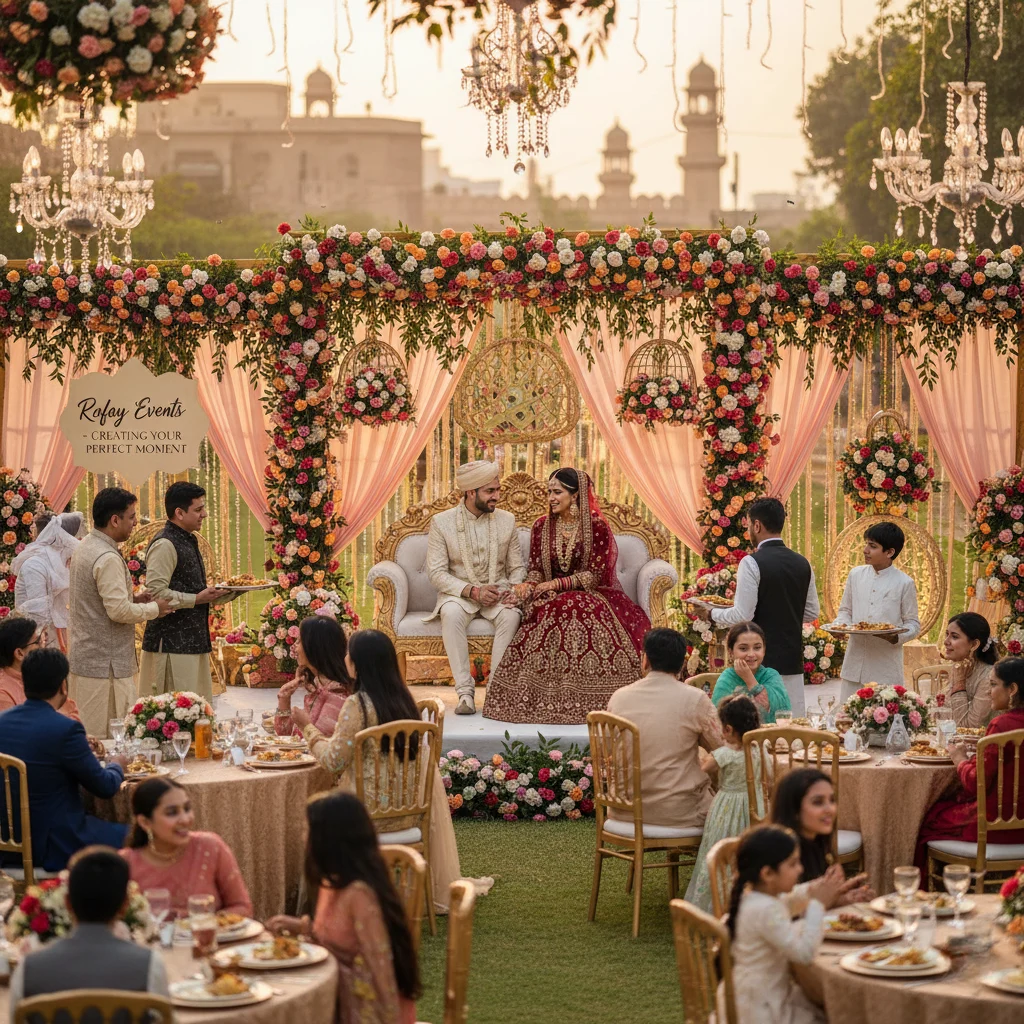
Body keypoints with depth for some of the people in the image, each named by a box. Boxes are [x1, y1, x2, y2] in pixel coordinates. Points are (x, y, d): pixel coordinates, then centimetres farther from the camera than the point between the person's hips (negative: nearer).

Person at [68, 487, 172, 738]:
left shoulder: (84, 548, 12)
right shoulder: (108, 558, -19)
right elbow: (119, 611, -22)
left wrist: (132, 600, 11)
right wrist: (154, 608, -7)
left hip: (82, 658, 10)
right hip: (105, 664, -10)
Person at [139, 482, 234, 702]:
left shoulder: (188, 542, 18)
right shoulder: (164, 545, -14)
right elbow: (156, 593, -22)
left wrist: (211, 595, 11)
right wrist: (197, 599, -19)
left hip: (194, 641, 10)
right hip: (171, 644, -10)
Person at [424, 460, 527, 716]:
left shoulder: (506, 520, 5)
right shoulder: (441, 522, -3)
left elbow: (517, 568, 9)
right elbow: (436, 573, -8)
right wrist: (472, 591, -21)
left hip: (498, 592, 2)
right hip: (458, 593, -2)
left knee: (511, 615, -33)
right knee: (451, 614, -36)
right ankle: (465, 691, -33)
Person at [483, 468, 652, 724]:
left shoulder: (596, 526, -2)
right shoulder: (541, 526, 9)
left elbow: (594, 575, -8)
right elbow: (536, 571, 9)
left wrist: (557, 584, -17)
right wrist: (528, 586, -14)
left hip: (588, 594, -2)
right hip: (550, 597, 2)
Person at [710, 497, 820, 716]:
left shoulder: (752, 563, -12)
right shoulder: (802, 564, 8)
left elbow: (742, 615, -15)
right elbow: (811, 613, 14)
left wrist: (712, 613, 1)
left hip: (761, 664, -6)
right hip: (793, 662, 6)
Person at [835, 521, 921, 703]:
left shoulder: (904, 583, -4)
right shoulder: (856, 574, 7)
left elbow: (913, 624, 0)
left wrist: (897, 637, -20)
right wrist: (840, 625, -5)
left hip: (886, 668, -4)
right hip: (854, 666, 4)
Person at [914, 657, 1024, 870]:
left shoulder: (1002, 724, -21)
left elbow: (976, 783, -19)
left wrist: (960, 759, -1)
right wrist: (972, 757, 7)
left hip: (996, 824, -8)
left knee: (929, 817, 12)